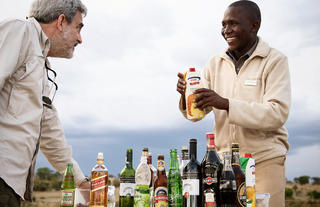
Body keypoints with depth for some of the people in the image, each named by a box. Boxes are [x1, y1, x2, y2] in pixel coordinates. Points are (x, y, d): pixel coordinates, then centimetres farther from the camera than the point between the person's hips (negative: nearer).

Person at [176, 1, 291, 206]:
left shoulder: (275, 60, -4)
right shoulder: (216, 64, 9)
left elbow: (278, 114, -16)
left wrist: (225, 103, -26)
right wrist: (187, 95, -16)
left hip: (264, 160, -4)